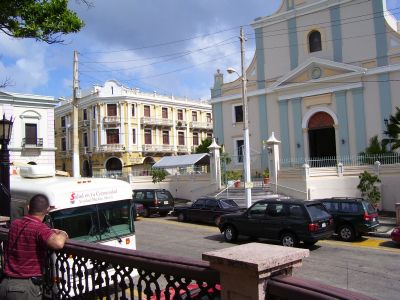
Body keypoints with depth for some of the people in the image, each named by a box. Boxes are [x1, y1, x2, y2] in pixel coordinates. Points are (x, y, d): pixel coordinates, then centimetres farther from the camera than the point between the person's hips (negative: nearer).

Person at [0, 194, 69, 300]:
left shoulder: (14, 224, 6)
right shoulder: (39, 228, -17)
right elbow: (58, 244, -33)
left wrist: (51, 232, 18)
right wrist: (62, 234, -10)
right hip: (26, 287, -6)